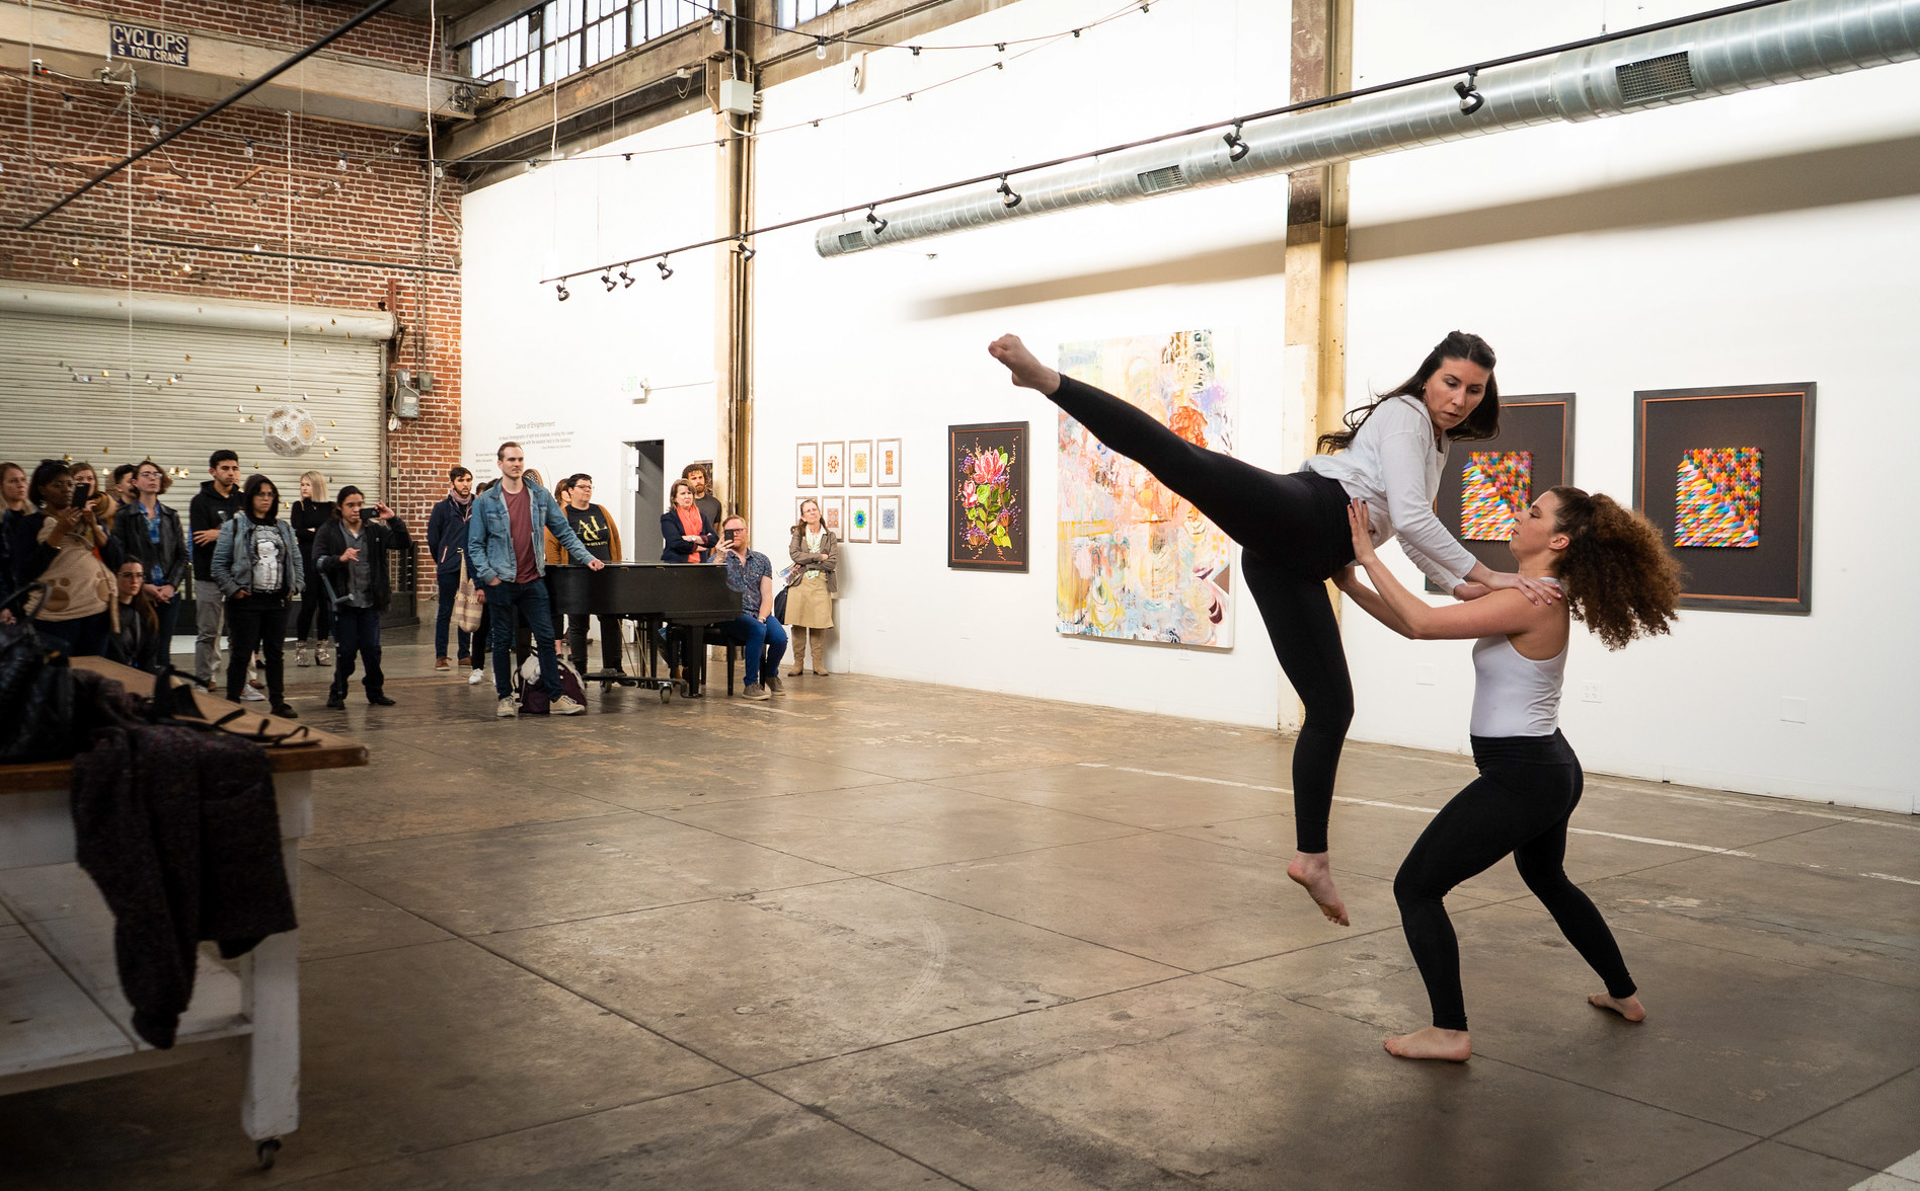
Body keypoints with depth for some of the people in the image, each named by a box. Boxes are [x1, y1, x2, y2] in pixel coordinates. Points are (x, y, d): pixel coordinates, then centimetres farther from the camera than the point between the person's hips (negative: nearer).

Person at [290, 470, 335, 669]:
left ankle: (321, 647, 9)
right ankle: (300, 648, 4)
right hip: (307, 560, -2)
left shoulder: (331, 507, 11)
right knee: (309, 604, -6)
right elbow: (298, 532, -5)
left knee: (326, 603, 0)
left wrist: (312, 531, -4)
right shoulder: (299, 507, 8)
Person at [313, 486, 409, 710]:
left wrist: (393, 520, -11)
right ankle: (337, 694, 14)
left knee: (372, 649, 4)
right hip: (343, 602, -3)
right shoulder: (328, 532, -1)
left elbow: (404, 544, 1)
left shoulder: (374, 530, 8)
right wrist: (340, 558, -28)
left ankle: (375, 692, 20)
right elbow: (318, 561, -11)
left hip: (369, 601, 3)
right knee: (346, 650, -2)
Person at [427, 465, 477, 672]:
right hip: (449, 569, -2)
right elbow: (433, 539, 7)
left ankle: (465, 655, 14)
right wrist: (442, 561, 12)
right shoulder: (442, 508, 1)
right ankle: (440, 657, 4)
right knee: (445, 612, 0)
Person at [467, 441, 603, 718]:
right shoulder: (485, 502, 0)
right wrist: (487, 576, -8)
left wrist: (586, 558, 3)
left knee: (546, 638, -1)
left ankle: (556, 697, 3)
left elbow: (564, 532, 10)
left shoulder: (540, 496, 6)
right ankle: (506, 697, 17)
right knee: (503, 641, 7)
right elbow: (475, 544, 2)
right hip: (501, 583, -2)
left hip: (533, 581, 2)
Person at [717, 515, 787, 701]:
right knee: (758, 631, -35)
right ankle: (751, 684, -20)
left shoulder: (761, 560, 15)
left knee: (780, 637, -27)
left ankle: (771, 675, 7)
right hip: (732, 615, -3)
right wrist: (720, 556, -20)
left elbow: (767, 596, 7)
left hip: (760, 614, 3)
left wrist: (761, 618, -11)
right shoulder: (720, 559, 8)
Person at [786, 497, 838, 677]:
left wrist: (806, 563, -5)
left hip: (821, 585, 0)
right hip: (800, 583, 0)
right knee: (798, 625, -3)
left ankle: (818, 664, 4)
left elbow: (832, 563, -1)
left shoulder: (830, 536, 11)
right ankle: (798, 664, 4)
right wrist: (820, 557, -9)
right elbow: (795, 555, -7)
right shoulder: (798, 533, 10)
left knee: (819, 625, -4)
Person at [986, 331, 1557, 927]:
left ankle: (1312, 857, 17)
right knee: (1189, 462, -36)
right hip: (1299, 514, -8)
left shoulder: (1438, 447, 29)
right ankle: (1047, 379, -41)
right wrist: (1485, 574, -12)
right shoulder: (1404, 414, 1)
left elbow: (1410, 534, 38)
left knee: (1331, 709, 8)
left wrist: (1456, 585, 24)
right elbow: (1410, 515, -12)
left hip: (1296, 565, 8)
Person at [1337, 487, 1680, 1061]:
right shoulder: (1540, 599, 8)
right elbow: (1418, 626, 7)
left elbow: (1423, 622, -27)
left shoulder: (1531, 603, -22)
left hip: (1520, 777, -11)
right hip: (1552, 769, 11)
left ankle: (1449, 1032, 0)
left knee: (1415, 887, -4)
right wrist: (1352, 583, 2)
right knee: (1547, 879, 34)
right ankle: (1624, 994, 49)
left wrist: (1370, 557, -17)